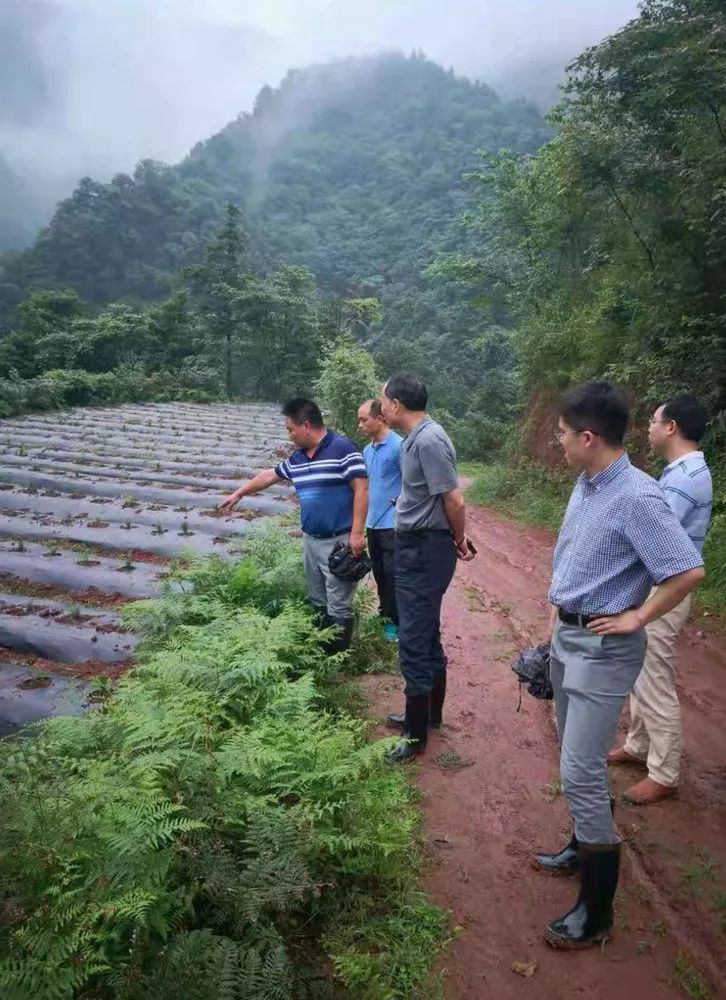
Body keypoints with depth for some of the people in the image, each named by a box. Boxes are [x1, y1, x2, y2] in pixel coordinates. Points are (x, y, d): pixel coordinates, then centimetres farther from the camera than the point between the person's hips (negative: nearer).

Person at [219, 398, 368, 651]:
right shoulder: (297, 458, 12)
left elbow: (361, 490, -15)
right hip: (310, 540, 8)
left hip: (338, 541, -8)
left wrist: (357, 533, -18)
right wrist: (239, 493, 34)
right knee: (318, 602, 15)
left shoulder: (343, 449, -13)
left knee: (338, 606, -1)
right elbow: (269, 476, 26)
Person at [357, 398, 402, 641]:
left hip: (392, 525, -7)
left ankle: (396, 621, 15)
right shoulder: (367, 450, 11)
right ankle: (385, 614, 31)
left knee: (392, 576, 2)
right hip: (373, 524, 7)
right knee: (379, 574, 17)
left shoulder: (399, 446, -14)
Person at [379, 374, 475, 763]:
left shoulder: (429, 441, -21)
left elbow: (455, 502, -20)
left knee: (414, 642, -2)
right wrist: (458, 539, 13)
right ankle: (429, 714, 35)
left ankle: (415, 735, 11)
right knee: (427, 635, 19)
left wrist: (458, 542, -4)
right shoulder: (416, 438, 10)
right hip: (416, 547, 10)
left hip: (425, 551, -10)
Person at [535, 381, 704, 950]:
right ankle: (587, 847, 42)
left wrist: (638, 618, -16)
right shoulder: (586, 485, 4)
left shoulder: (638, 497, -23)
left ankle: (597, 911, 11)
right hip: (567, 636, 9)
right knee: (577, 756, 21)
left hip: (603, 647, -9)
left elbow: (689, 571, -26)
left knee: (580, 771, -5)